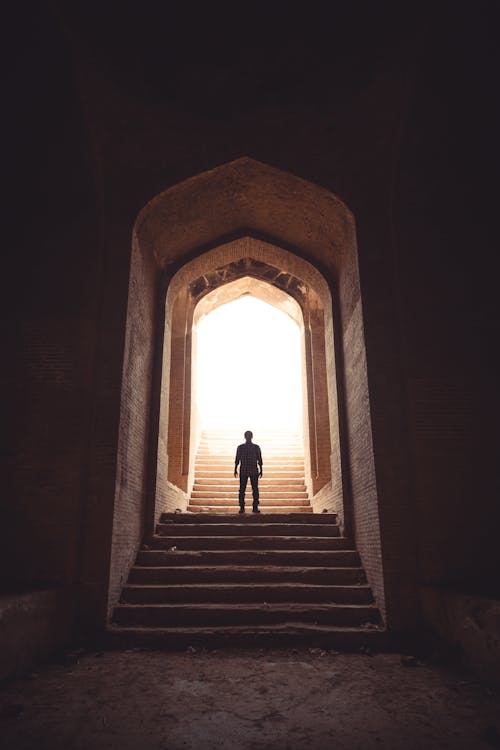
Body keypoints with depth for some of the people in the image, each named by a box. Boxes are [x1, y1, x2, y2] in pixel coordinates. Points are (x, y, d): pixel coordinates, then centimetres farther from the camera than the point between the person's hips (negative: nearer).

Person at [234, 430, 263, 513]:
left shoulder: (256, 447, 7)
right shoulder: (240, 447, 7)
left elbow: (259, 460, 7)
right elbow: (237, 460, 8)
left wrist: (261, 470, 2)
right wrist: (235, 470, 2)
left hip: (254, 471, 0)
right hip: (243, 471, 0)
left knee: (255, 489, -4)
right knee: (242, 489, -3)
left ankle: (255, 507, -1)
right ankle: (242, 507, 1)